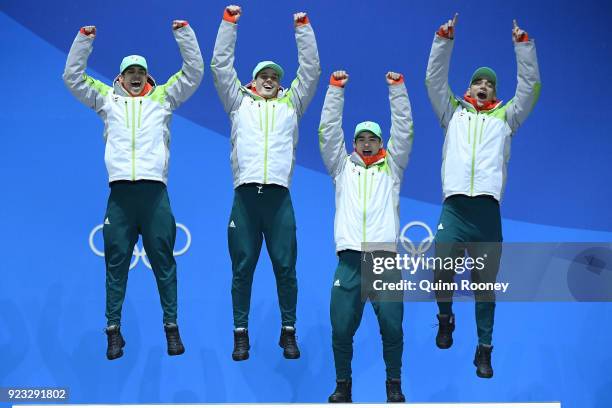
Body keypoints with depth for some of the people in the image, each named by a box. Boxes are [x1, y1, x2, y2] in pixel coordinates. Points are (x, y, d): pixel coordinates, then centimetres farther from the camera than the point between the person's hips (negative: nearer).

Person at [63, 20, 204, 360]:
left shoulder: (163, 97, 16)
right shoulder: (107, 99, 18)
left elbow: (194, 71, 12)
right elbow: (72, 76, 15)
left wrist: (183, 32, 5)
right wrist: (85, 38, 8)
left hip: (155, 191, 0)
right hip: (120, 192, 1)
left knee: (163, 261, 2)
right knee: (116, 262, 2)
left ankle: (171, 327, 9)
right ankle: (113, 330, 8)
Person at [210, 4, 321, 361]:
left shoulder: (291, 104, 18)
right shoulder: (239, 103, 17)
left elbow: (311, 69, 12)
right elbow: (221, 65, 12)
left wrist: (303, 26, 8)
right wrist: (229, 23, 8)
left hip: (279, 197, 0)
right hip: (245, 195, 0)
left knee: (285, 267, 2)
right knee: (242, 268, 3)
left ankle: (289, 332, 12)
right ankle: (241, 334, 11)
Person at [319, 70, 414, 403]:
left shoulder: (391, 167, 19)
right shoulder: (342, 167, 20)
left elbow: (404, 130, 11)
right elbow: (328, 131, 13)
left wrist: (397, 88, 8)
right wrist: (336, 88, 10)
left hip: (385, 258, -1)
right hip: (350, 259, 1)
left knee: (392, 328, -5)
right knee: (341, 329, -2)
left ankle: (394, 384, 12)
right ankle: (343, 385, 15)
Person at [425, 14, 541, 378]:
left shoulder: (505, 116, 21)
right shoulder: (453, 112, 21)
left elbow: (530, 87, 14)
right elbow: (435, 80, 13)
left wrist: (524, 44, 9)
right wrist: (444, 39, 6)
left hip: (488, 209, 1)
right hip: (454, 207, 0)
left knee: (485, 283, 3)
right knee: (442, 272, -11)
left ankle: (484, 350, 11)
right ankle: (446, 319, 20)